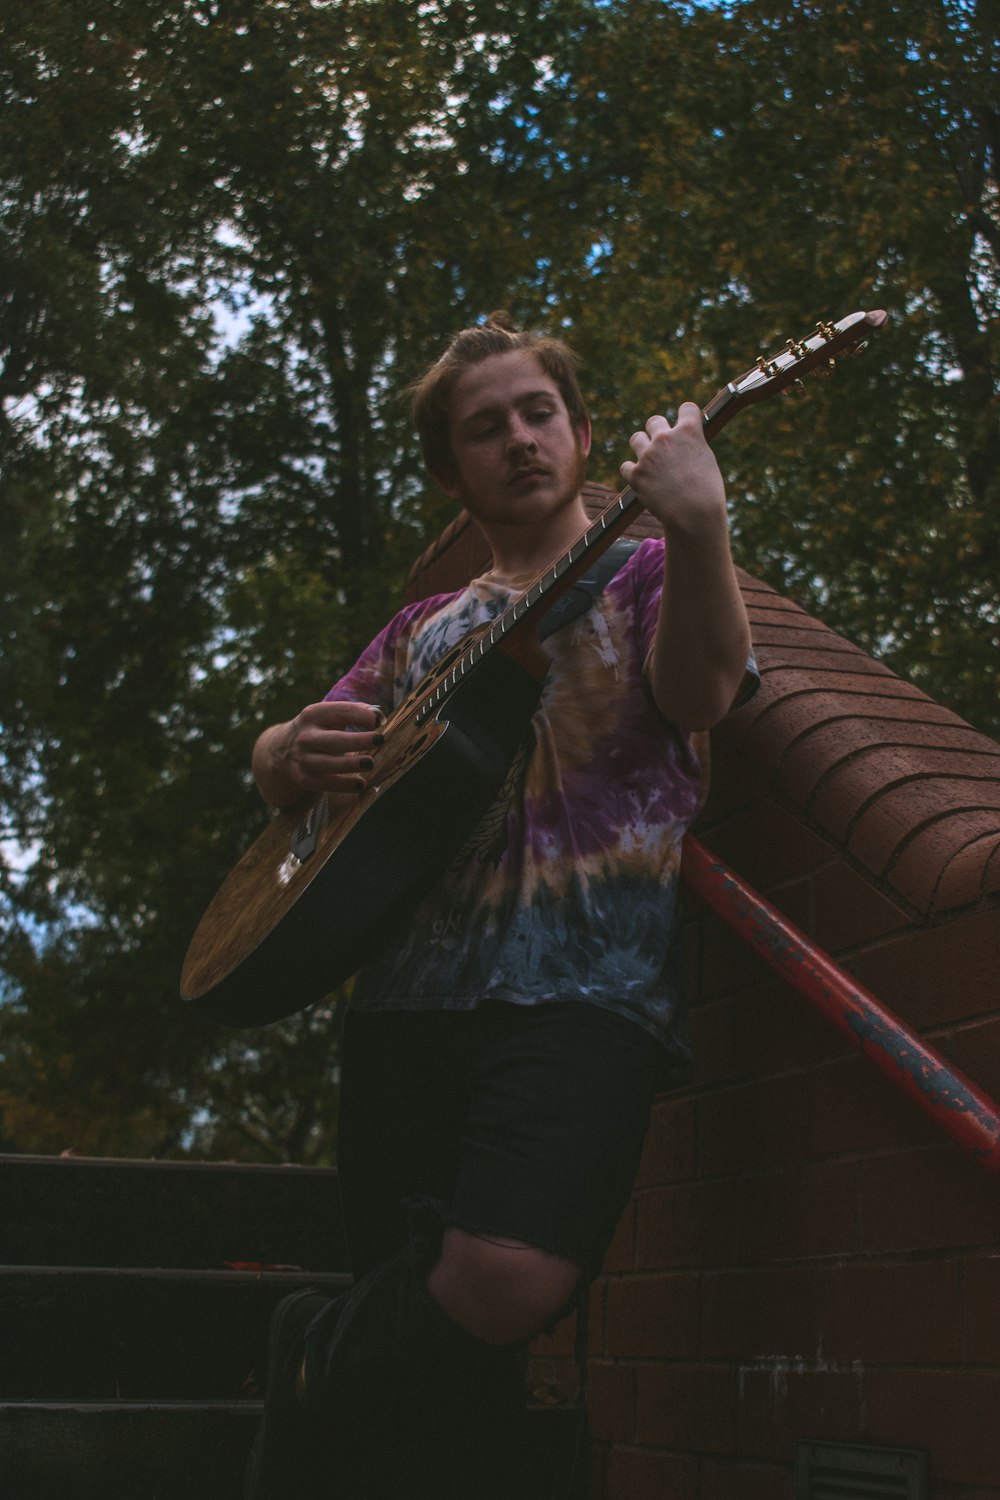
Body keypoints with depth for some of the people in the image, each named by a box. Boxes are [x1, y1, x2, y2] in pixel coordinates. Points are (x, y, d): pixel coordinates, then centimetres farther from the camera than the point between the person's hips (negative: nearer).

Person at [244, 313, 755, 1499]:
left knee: (508, 1282, -22)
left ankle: (319, 1362, 5)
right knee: (422, 1332, -3)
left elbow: (701, 695, -11)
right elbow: (273, 764, 25)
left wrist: (698, 524, -29)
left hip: (582, 987, -4)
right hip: (412, 991, 4)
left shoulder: (647, 571, 12)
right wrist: (295, 753, -2)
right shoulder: (427, 628, 24)